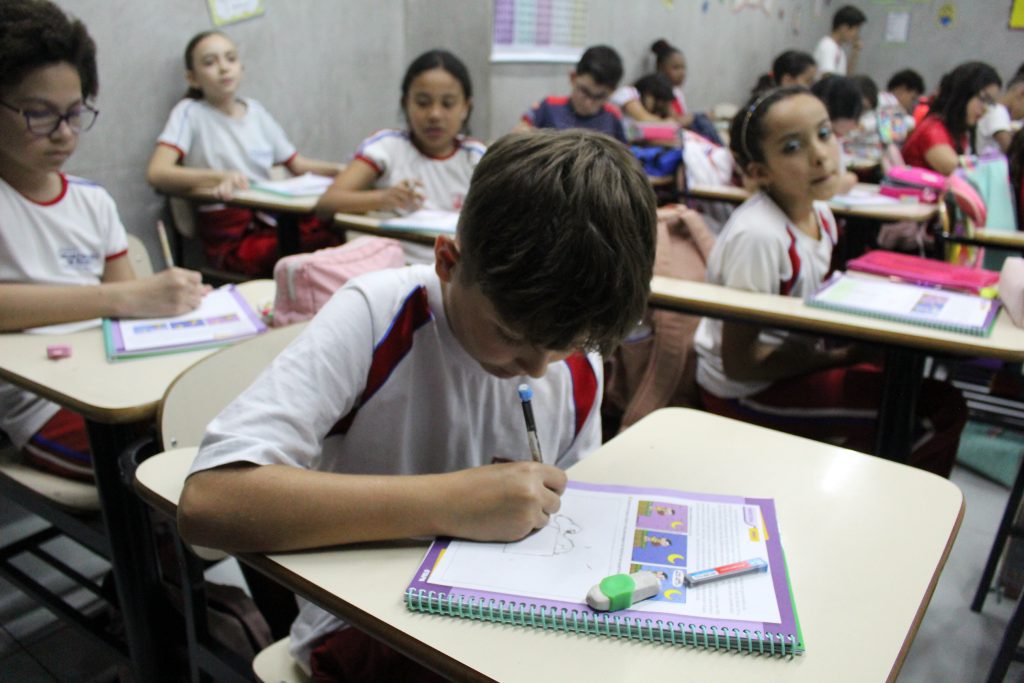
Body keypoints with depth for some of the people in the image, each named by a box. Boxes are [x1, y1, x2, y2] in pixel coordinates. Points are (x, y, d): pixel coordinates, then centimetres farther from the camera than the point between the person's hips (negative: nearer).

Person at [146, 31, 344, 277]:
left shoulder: (255, 110, 17)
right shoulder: (189, 112, 1)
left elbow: (297, 164, 20)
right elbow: (156, 173, -14)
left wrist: (339, 170, 0)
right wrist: (220, 176, -30)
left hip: (271, 220, 6)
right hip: (230, 238, -5)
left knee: (341, 238, -24)